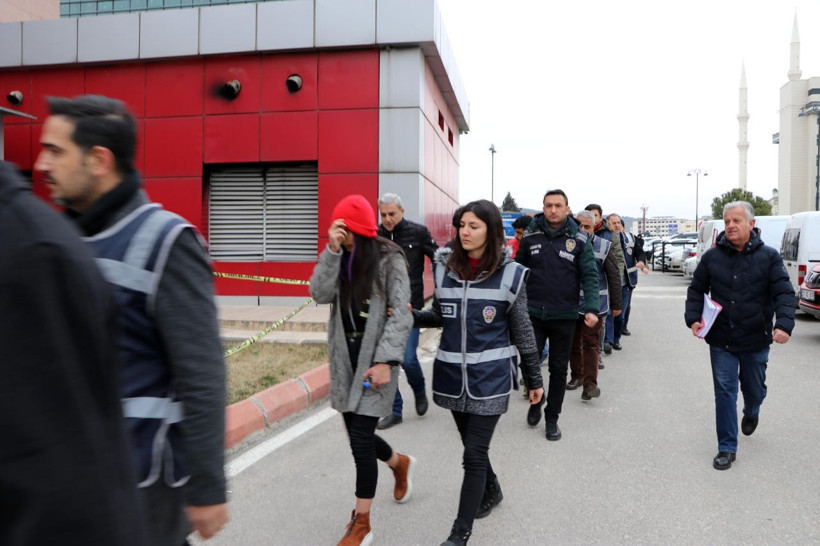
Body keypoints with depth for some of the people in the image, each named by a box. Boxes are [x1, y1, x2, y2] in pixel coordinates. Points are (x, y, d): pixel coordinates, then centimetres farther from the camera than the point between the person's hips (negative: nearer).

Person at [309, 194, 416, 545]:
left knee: (360, 440, -5)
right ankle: (400, 464, 45)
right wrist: (332, 250, -17)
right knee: (357, 434, 14)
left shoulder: (389, 259, -9)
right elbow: (320, 294, -9)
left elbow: (400, 314, -14)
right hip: (345, 356, 6)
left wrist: (385, 361, -21)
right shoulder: (339, 258, 7)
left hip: (375, 356, -6)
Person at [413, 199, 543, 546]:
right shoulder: (444, 267, 0)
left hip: (490, 376, -4)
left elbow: (522, 330, 0)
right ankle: (491, 491, 48)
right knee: (472, 445, 20)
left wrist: (534, 379, 4)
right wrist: (412, 316, -9)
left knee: (475, 453, -1)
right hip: (452, 373, 4)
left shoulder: (509, 274, -8)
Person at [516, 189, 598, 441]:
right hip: (532, 313, 0)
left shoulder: (579, 239, -2)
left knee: (559, 369, 11)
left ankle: (552, 418, 27)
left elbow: (590, 276, -5)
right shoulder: (530, 236, 0)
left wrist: (591, 308, -18)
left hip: (564, 316, 0)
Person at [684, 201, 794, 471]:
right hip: (721, 340, 0)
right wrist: (693, 319, -7)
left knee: (754, 389, 18)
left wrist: (784, 324, -25)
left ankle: (751, 413, 54)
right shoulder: (712, 256, -2)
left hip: (756, 340, 0)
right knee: (724, 392, 0)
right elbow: (696, 290, 6)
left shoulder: (769, 257, -5)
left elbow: (784, 293, -9)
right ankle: (727, 449, 10)